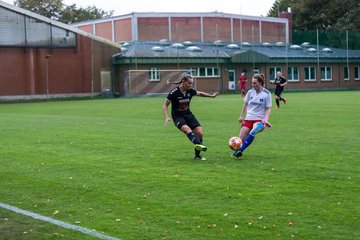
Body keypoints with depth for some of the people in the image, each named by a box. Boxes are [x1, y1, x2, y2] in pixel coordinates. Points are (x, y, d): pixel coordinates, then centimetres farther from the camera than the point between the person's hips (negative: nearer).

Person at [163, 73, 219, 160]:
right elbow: (165, 105, -9)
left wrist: (212, 95, 23)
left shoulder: (190, 91, -3)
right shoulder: (174, 93, -17)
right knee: (187, 129, -34)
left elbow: (200, 93, 19)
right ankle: (198, 144, -55)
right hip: (178, 116, -5)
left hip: (188, 114, 5)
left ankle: (197, 155, 4)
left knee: (199, 132, -10)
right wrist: (167, 117, -22)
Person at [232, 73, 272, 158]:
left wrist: (266, 120, -16)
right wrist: (241, 116, 21)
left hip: (260, 119, -3)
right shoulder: (250, 92, 3)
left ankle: (240, 151, -39)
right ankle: (237, 151, 23)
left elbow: (268, 108, -2)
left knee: (253, 131, -36)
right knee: (241, 139, -8)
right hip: (248, 118, 4)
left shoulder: (267, 94, -6)